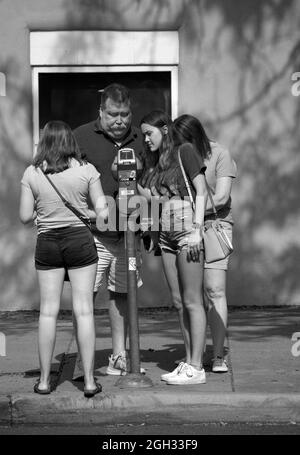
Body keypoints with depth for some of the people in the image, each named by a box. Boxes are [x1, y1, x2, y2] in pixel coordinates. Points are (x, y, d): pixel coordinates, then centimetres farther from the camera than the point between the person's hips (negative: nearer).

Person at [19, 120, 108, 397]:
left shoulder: (32, 173, -2)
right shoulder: (85, 170, -4)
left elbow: (25, 217, -1)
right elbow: (103, 212, -3)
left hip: (47, 242, 1)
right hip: (80, 239, -1)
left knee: (48, 311, 6)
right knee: (84, 310, 2)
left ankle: (44, 380, 9)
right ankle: (89, 380, 2)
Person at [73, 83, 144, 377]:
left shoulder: (139, 140, 10)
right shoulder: (81, 137, -1)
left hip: (127, 233, 4)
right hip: (91, 232, -4)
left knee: (121, 293, 9)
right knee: (86, 295, -7)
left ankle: (119, 357, 17)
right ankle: (82, 360, -2)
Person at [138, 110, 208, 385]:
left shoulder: (185, 151, -2)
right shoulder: (157, 163, 20)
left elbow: (201, 191, -7)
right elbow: (155, 198, 13)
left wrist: (196, 229, -14)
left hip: (187, 230, -8)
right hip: (167, 233, 8)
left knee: (192, 301, -6)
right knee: (179, 300, 6)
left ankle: (196, 368, -5)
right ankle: (189, 362, 11)